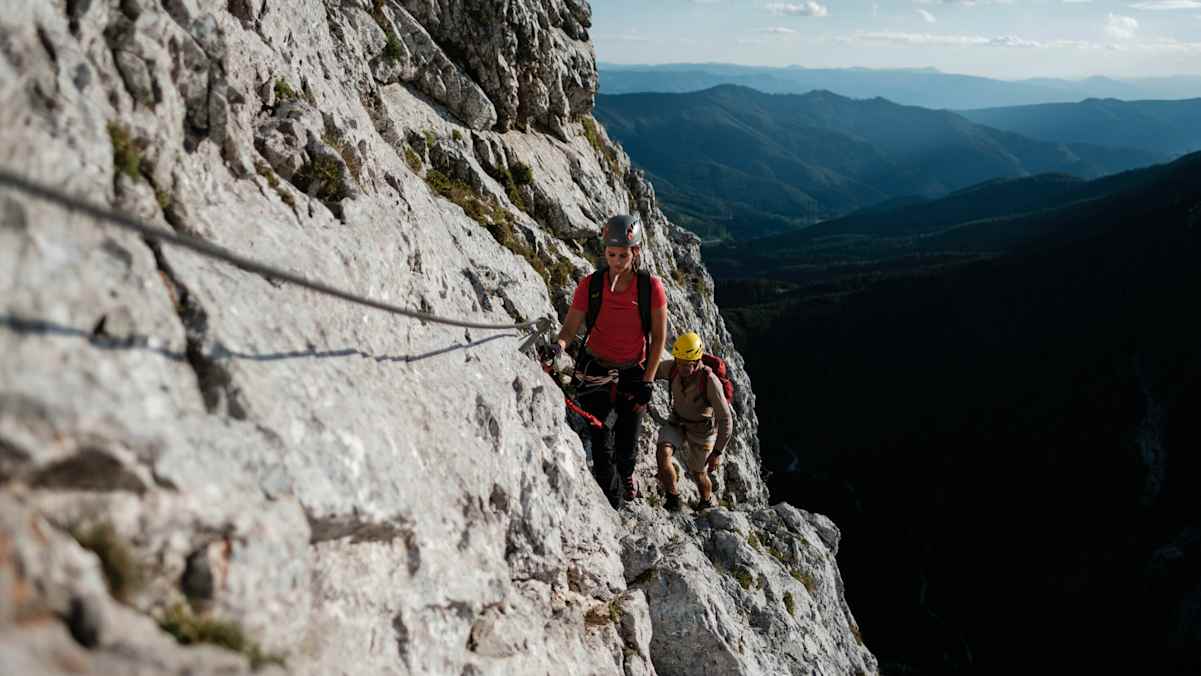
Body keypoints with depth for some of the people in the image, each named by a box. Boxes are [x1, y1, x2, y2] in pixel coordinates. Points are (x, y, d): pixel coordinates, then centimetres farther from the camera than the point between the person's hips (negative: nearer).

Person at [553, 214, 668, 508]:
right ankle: (609, 501, 13)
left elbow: (658, 338, -5)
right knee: (601, 441, -6)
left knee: (627, 440, 13)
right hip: (596, 371, 0)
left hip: (634, 373, 0)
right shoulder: (590, 285, -11)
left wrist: (647, 382, -8)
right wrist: (559, 345, -31)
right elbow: (570, 327, -8)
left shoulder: (651, 287, -12)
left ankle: (626, 473, 48)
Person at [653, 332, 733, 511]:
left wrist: (717, 452, -24)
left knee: (698, 474, 15)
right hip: (677, 422, 3)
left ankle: (709, 501, 49)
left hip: (702, 430, -3)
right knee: (663, 454, -24)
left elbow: (726, 420, -27)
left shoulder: (710, 381, -35)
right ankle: (672, 501, -4)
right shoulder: (672, 367, -23)